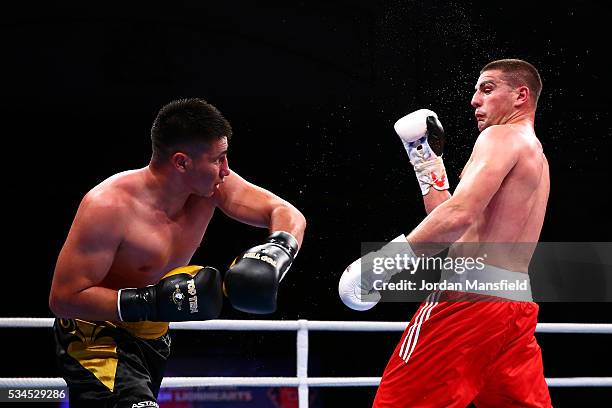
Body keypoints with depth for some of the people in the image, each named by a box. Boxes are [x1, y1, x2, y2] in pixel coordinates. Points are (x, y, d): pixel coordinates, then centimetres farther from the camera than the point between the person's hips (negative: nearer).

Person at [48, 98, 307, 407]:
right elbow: (63, 298, -27)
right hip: (96, 340, -8)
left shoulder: (212, 185, -9)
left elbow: (288, 215, -2)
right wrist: (153, 302, -33)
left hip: (152, 339, 8)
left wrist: (276, 252, -26)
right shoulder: (109, 205, -27)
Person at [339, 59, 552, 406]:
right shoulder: (536, 156, 24)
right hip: (517, 303, 9)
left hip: (470, 296, -9)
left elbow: (461, 213, -21)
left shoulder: (501, 137, -4)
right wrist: (428, 162, 25)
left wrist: (389, 258, -20)